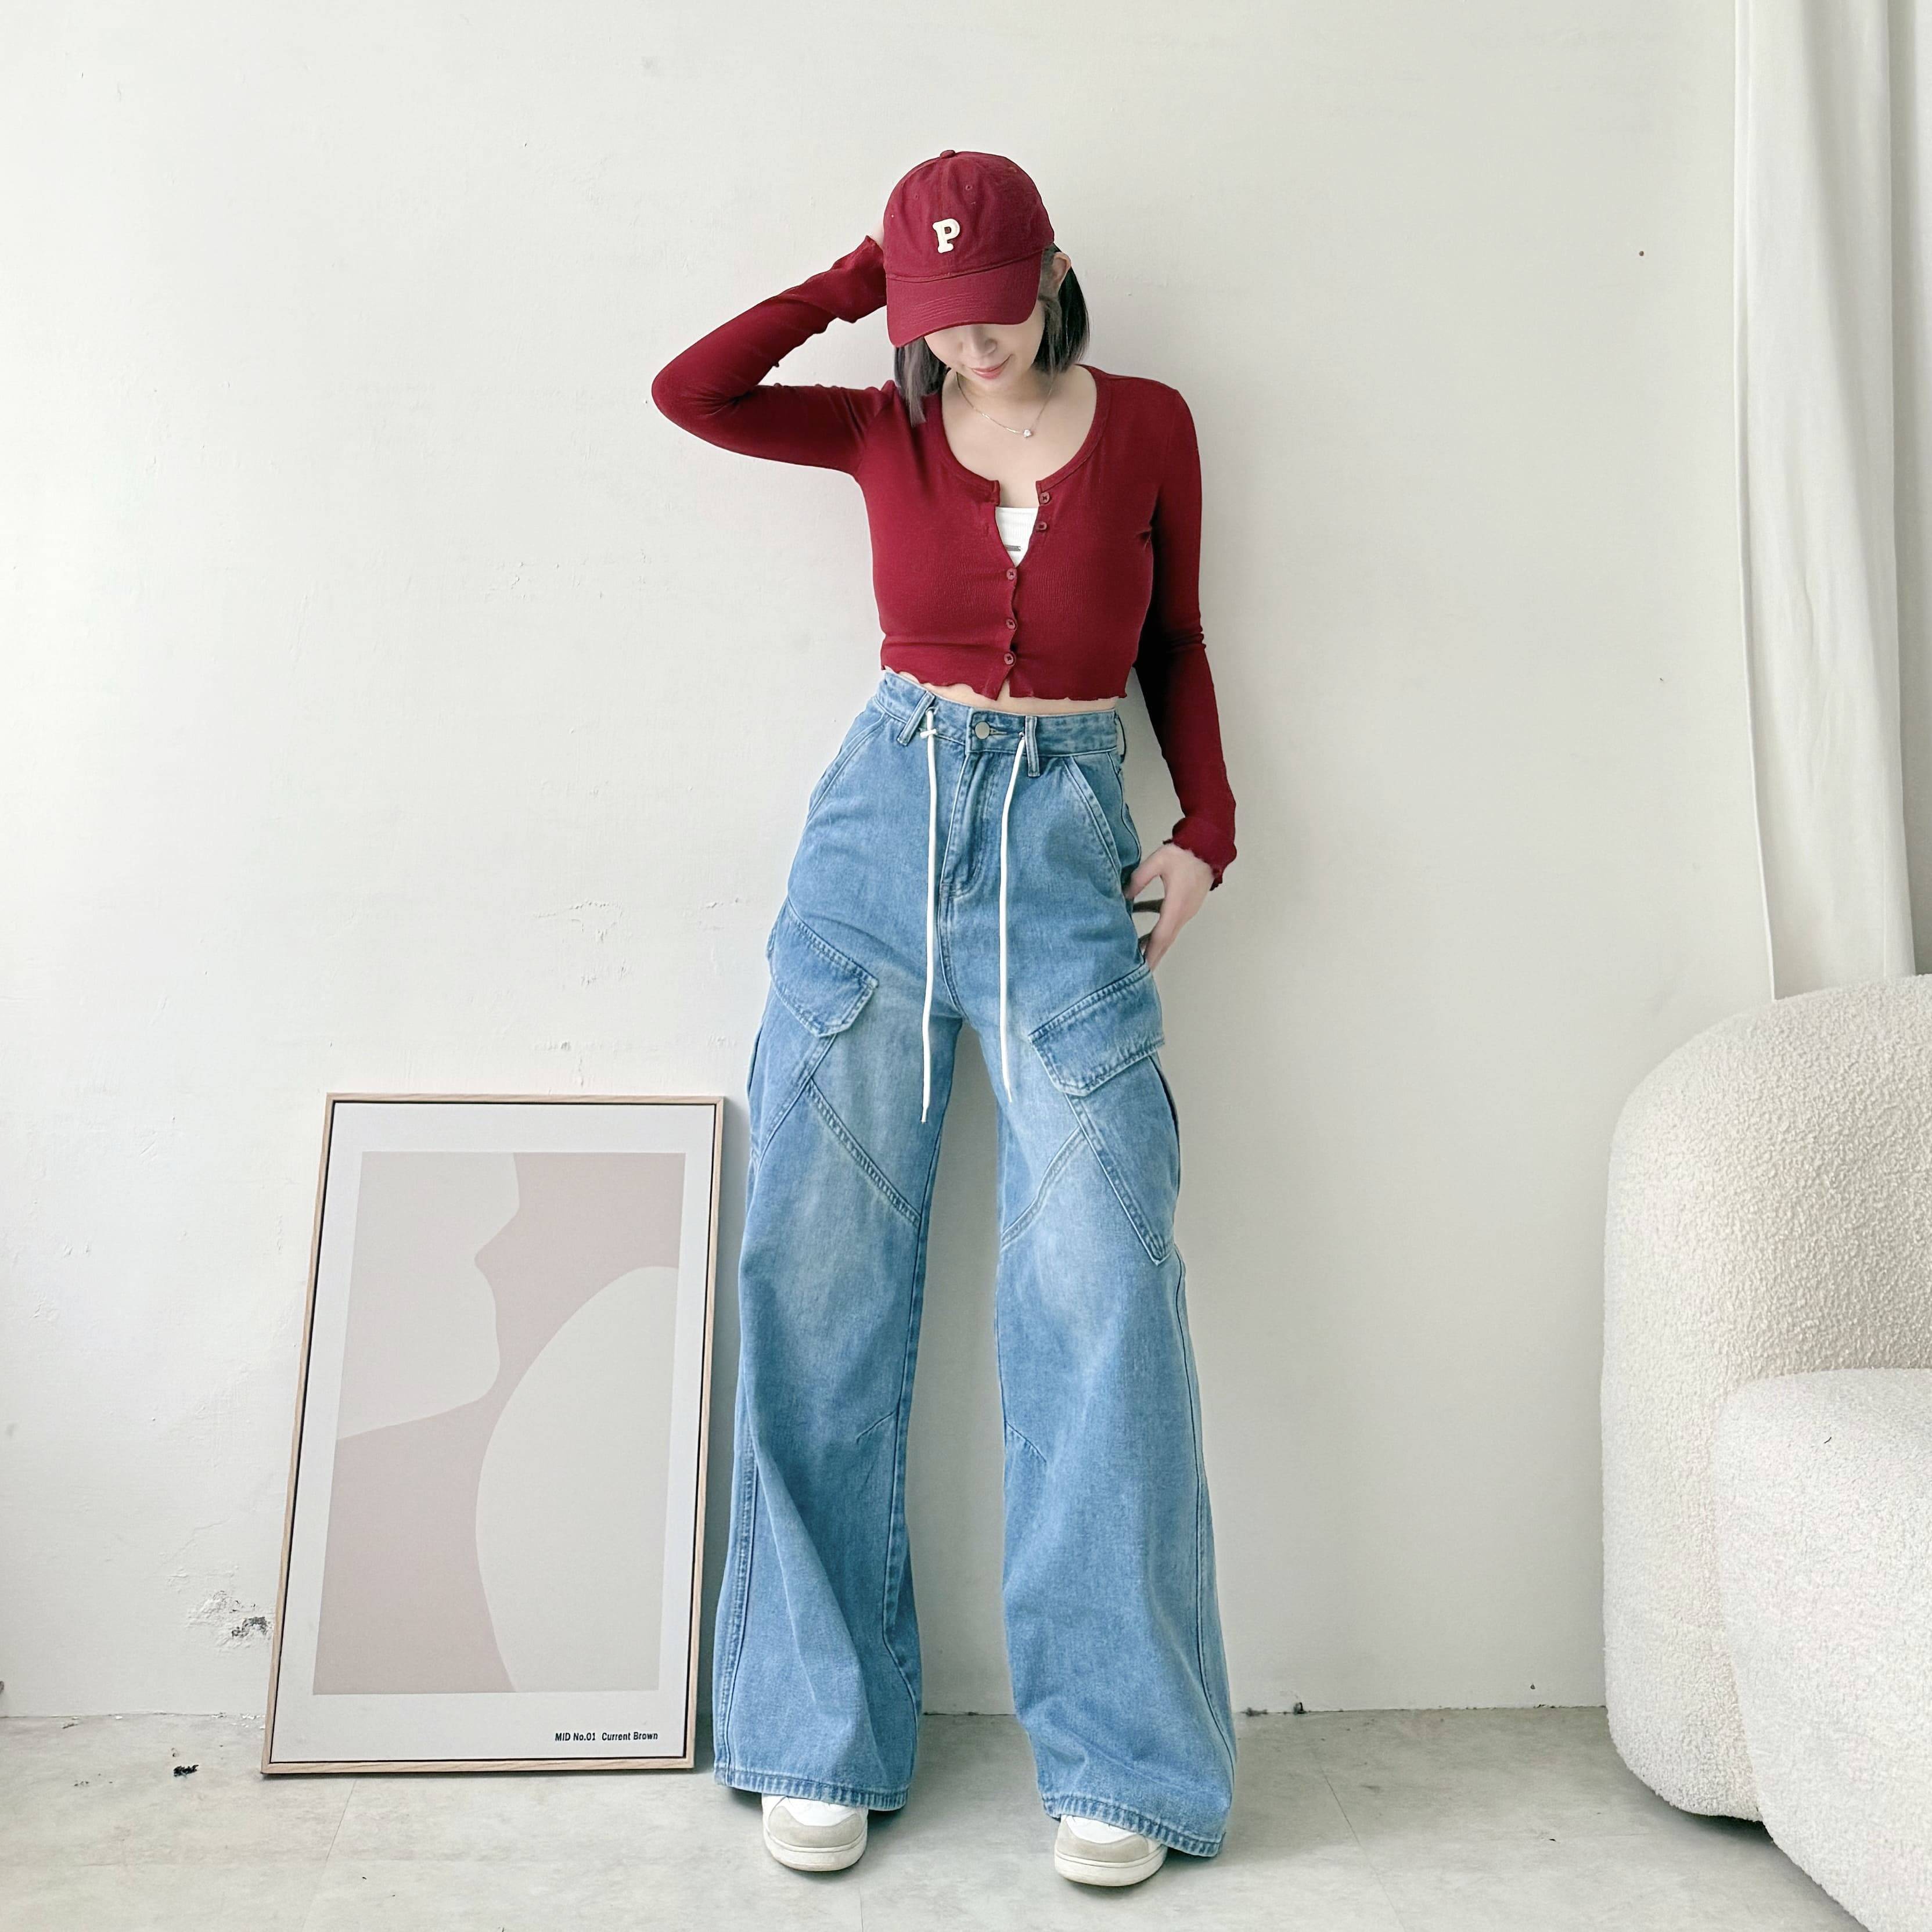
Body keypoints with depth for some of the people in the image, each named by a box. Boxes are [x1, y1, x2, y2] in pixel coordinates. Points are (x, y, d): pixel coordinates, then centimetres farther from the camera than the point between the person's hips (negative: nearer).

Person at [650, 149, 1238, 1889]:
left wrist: (1208, 829, 2)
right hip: (881, 829, 2)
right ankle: (820, 1734, 14)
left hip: (1068, 850, -1)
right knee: (816, 1275, -1)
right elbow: (687, 391, 3)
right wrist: (852, 284, 8)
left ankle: (1121, 1758, 7)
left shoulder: (1147, 424, 9)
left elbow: (1173, 642, 14)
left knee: (1101, 1282, -9)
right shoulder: (885, 427, 12)